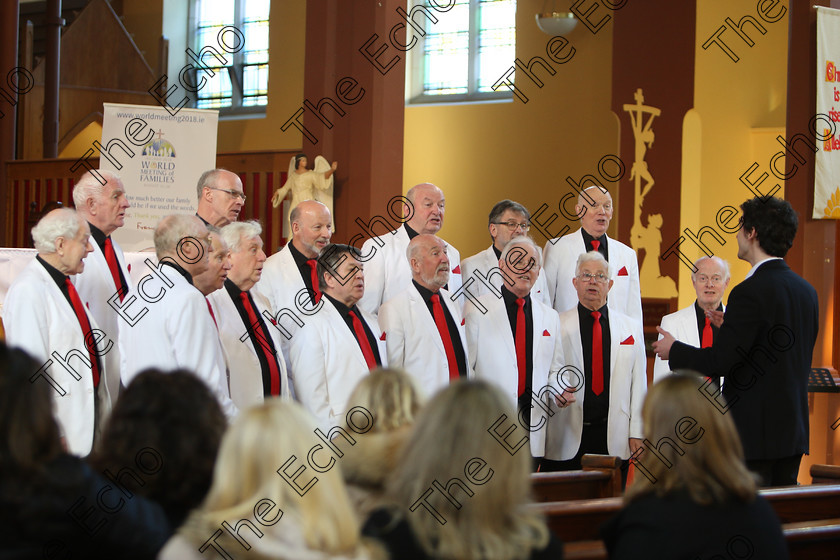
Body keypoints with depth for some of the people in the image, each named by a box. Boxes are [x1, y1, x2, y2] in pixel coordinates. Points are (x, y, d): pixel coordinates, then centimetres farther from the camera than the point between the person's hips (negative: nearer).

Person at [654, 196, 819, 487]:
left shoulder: (751, 292, -17)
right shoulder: (807, 291, 9)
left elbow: (720, 360, -19)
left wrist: (673, 350, -1)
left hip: (755, 433, -8)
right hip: (793, 431, 8)